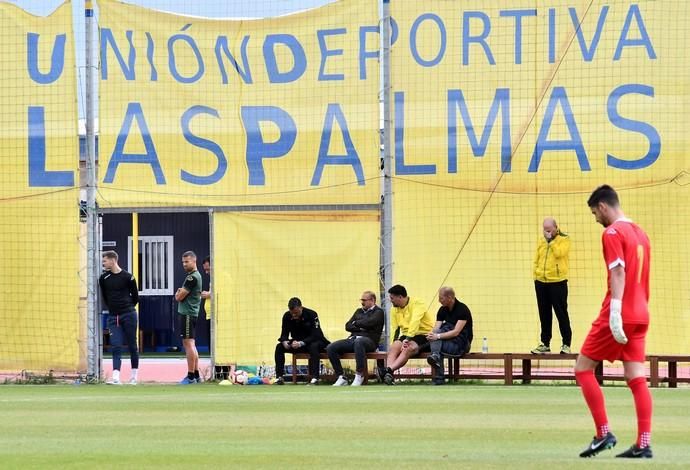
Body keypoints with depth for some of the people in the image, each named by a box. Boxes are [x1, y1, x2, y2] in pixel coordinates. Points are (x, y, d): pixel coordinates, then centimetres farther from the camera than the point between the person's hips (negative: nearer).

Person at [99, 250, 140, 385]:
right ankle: (116, 377, -14)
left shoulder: (128, 277, -6)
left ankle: (134, 376, 15)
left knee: (132, 346, 5)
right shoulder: (103, 278, 5)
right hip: (113, 317, 3)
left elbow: (135, 297, 4)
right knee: (116, 347, -6)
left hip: (128, 315, -3)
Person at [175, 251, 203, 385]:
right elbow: (180, 295, 24)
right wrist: (180, 293, 4)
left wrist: (178, 293, 5)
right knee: (191, 345, 14)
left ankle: (191, 377, -11)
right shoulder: (196, 276, 17)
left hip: (187, 314, -11)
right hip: (191, 312, 11)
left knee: (188, 344, -10)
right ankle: (196, 375, 17)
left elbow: (179, 297, -15)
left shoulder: (192, 278, -15)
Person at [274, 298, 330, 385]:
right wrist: (284, 342, -28)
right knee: (279, 347, -17)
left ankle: (315, 378, -42)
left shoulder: (312, 315, -21)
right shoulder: (287, 316, -8)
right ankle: (279, 377, -16)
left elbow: (315, 335, -25)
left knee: (314, 347, -39)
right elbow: (284, 333, -3)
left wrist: (301, 343, -40)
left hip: (313, 342, -5)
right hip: (297, 342, 5)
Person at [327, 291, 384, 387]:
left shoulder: (378, 312, 8)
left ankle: (359, 375, -35)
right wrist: (360, 327, -1)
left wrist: (356, 323, 6)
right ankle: (341, 377, -11)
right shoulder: (359, 311, 28)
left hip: (369, 340, -7)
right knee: (331, 348, -15)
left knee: (358, 342, -44)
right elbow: (348, 326, 17)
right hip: (353, 338, 7)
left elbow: (369, 322, -11)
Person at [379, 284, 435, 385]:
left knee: (409, 348, -35)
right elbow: (395, 329, 13)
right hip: (407, 336, 6)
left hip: (424, 334, -6)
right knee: (393, 347, -24)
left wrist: (407, 339, -35)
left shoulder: (417, 304, -11)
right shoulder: (395, 310, 12)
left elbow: (415, 322, -25)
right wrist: (395, 342, -3)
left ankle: (389, 370, -50)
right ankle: (388, 374, -44)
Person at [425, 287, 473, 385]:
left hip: (462, 344, -6)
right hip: (447, 341, 6)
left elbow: (456, 332, -24)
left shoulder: (462, 309, -15)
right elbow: (436, 329, -3)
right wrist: (432, 335, -28)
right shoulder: (443, 310, 6)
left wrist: (438, 336, -33)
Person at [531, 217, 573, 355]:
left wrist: (551, 240, -15)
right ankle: (545, 344, 17)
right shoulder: (541, 241, 13)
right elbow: (536, 260, 16)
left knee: (561, 313, -3)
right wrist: (535, 276, 9)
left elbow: (559, 253, -20)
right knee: (544, 315, 10)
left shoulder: (564, 239, -3)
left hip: (557, 282, -5)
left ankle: (566, 344, 2)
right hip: (541, 282, 5)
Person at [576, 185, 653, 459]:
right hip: (641, 316, 8)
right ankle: (643, 444, -3)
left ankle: (604, 434, -4)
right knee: (637, 379, 4)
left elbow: (618, 273, -20)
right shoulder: (639, 233, 17)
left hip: (620, 316, -8)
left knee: (583, 369, 1)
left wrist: (615, 313, -25)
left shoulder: (613, 233, -9)